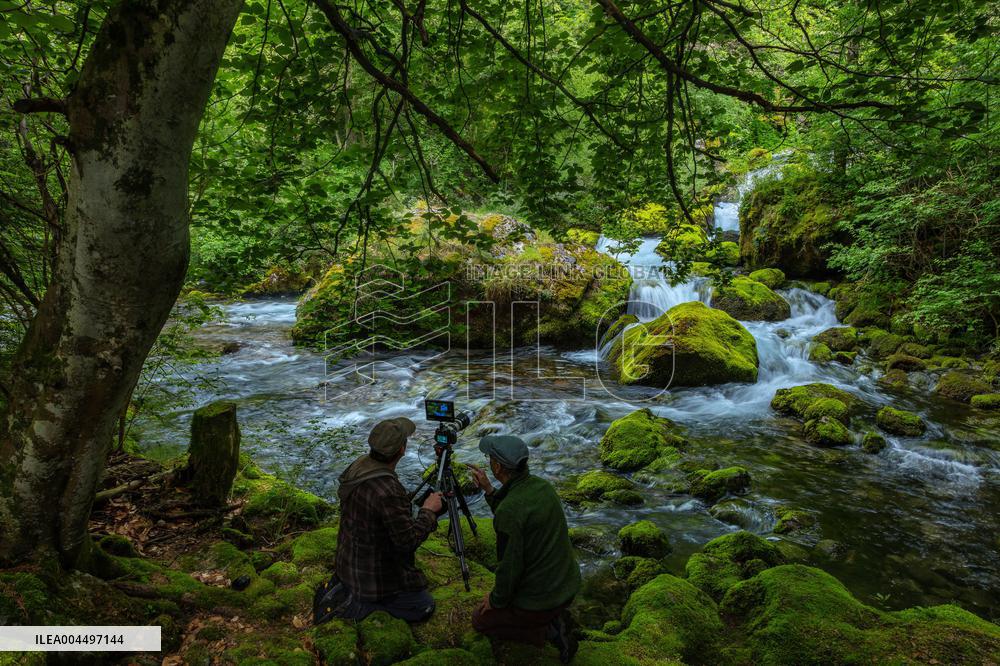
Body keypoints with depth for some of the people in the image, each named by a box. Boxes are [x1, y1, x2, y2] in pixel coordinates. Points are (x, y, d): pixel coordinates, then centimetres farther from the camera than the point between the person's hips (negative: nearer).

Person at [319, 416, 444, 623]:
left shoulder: (357, 466, -8)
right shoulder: (388, 492, -36)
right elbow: (408, 540, -27)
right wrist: (429, 511, -12)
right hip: (375, 573, -9)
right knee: (423, 608, 5)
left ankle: (344, 587, 16)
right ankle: (353, 604, -2)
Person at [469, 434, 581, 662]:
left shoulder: (509, 510, -30)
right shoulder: (542, 485, -5)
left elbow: (509, 565, -22)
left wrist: (496, 600, -4)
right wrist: (488, 490, 8)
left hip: (540, 599, -7)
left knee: (481, 620, 17)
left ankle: (546, 631, 2)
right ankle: (555, 618, 13)